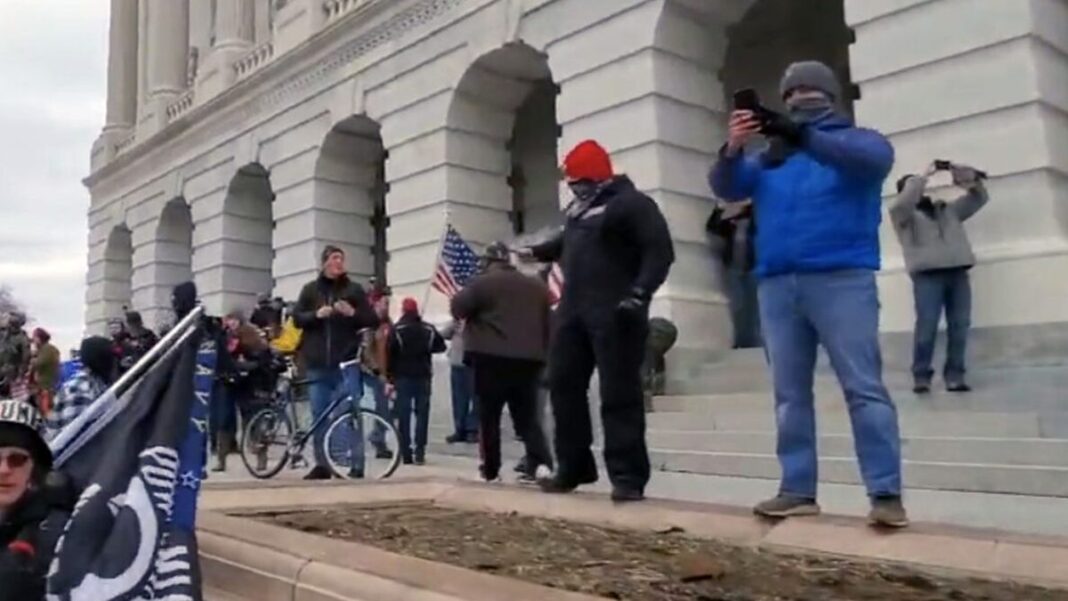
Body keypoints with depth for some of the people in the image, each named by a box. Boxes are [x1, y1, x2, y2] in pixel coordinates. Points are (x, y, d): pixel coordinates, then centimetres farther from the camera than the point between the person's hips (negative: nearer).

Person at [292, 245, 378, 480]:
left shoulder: (354, 289, 6)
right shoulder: (310, 289, 10)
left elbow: (373, 320, 4)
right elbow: (296, 318, 7)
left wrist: (353, 313, -14)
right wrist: (316, 314, -12)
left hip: (346, 362, -2)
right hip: (318, 364, 2)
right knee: (319, 416, 6)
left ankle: (355, 465, 2)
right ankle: (322, 465, 14)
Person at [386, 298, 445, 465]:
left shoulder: (396, 330, -5)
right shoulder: (428, 329, 2)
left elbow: (390, 355, -8)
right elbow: (440, 347, 6)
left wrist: (390, 378, -4)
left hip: (402, 377, -2)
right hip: (423, 376, 2)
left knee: (403, 416, 2)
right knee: (422, 413, 5)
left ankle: (406, 454, 1)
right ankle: (419, 452, -1)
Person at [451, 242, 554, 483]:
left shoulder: (482, 283, -2)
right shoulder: (537, 286, 17)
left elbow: (457, 308, -2)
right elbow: (548, 324, 20)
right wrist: (543, 355, 25)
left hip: (491, 359, -4)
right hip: (528, 359, 5)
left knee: (488, 417, 6)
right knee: (528, 418, 7)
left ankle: (490, 469, 8)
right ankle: (541, 463, -12)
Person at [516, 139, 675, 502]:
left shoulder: (631, 203, -5)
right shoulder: (579, 209, 21)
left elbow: (660, 252, -15)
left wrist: (639, 294, -25)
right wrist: (536, 252, 44)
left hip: (613, 314, -9)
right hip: (573, 311, 9)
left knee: (619, 395, -8)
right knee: (564, 386, 9)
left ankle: (628, 477, -3)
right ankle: (572, 467, 20)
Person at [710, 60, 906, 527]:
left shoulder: (858, 140, 11)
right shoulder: (768, 158, 20)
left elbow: (874, 159, -12)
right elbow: (727, 188, 6)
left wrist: (804, 137, -26)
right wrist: (732, 150, -16)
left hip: (841, 279, -4)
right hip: (777, 284, 4)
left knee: (863, 387, -8)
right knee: (790, 393, 4)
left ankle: (886, 493, -5)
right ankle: (798, 490, 9)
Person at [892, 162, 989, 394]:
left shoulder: (947, 209, 28)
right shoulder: (903, 214, 12)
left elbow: (979, 199, 29)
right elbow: (903, 202, -11)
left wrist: (971, 178, 10)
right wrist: (924, 175, -6)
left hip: (958, 273, 5)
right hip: (927, 275, -5)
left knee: (959, 325, -4)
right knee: (927, 326, -13)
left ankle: (955, 376, -2)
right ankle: (921, 376, -9)